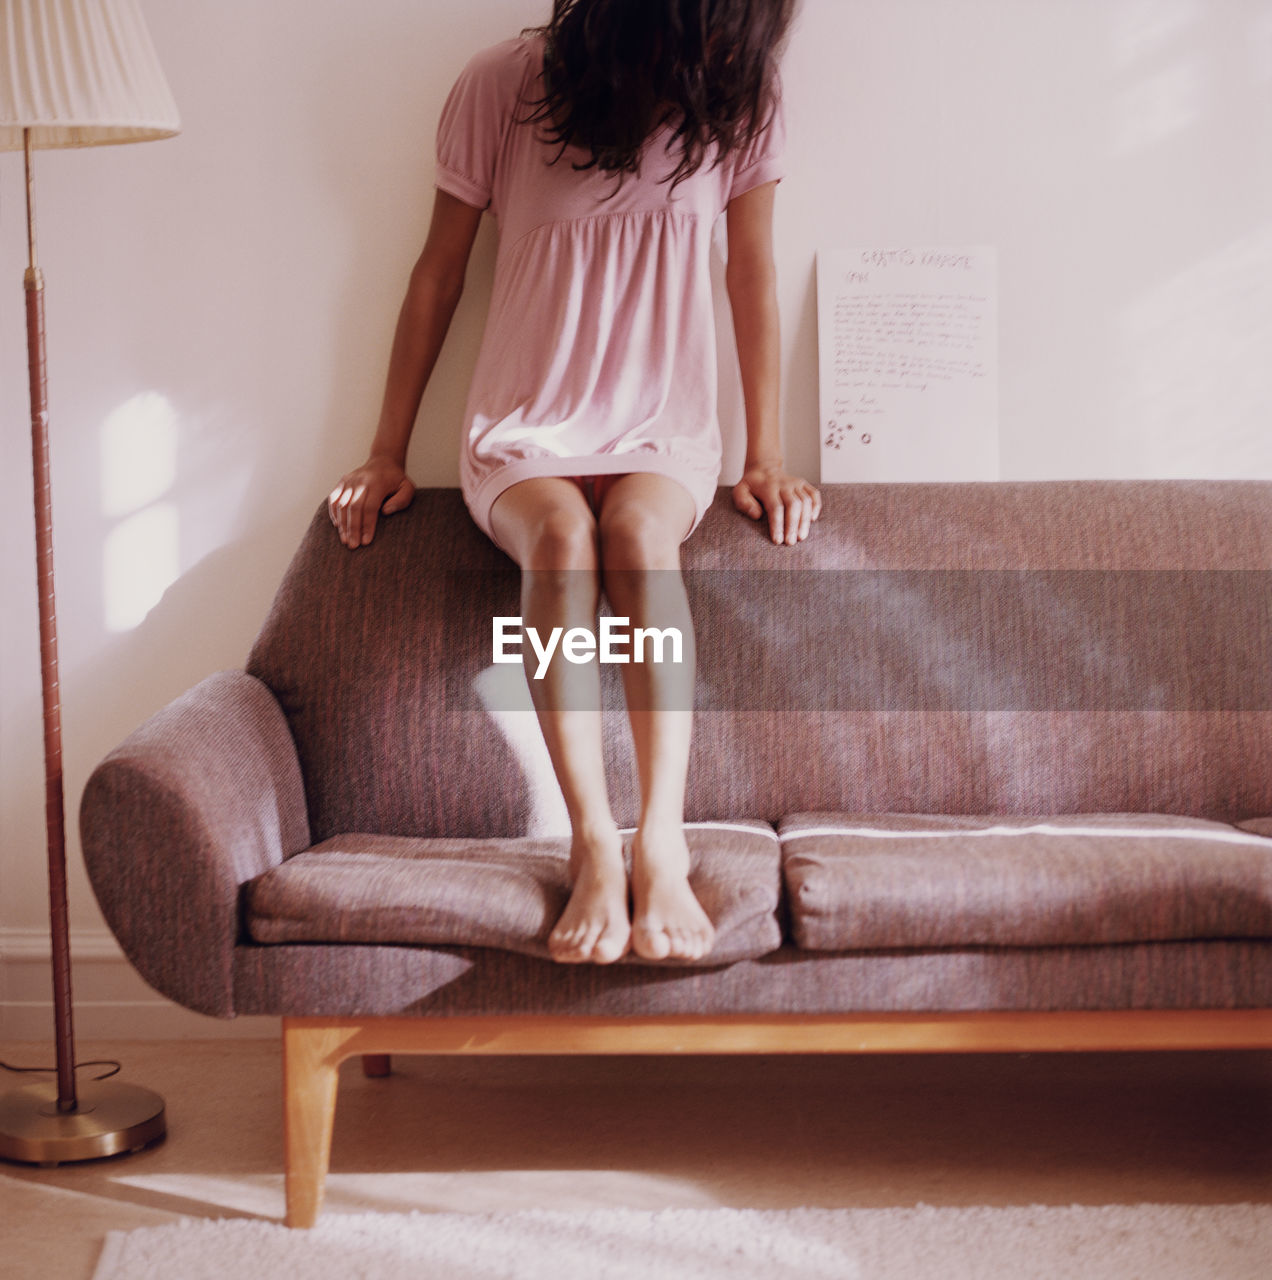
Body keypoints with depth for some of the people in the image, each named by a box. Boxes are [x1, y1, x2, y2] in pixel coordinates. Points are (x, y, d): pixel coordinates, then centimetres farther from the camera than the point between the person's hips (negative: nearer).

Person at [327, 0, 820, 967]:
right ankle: (594, 847, -36)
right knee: (561, 534, -35)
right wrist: (388, 453, 4)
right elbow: (439, 273, 0)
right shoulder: (503, 88, -9)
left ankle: (662, 844, -38)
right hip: (523, 438, -1)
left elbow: (753, 273, 6)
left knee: (639, 527, -34)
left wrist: (767, 456, 6)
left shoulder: (741, 101, -4)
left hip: (666, 435, 1)